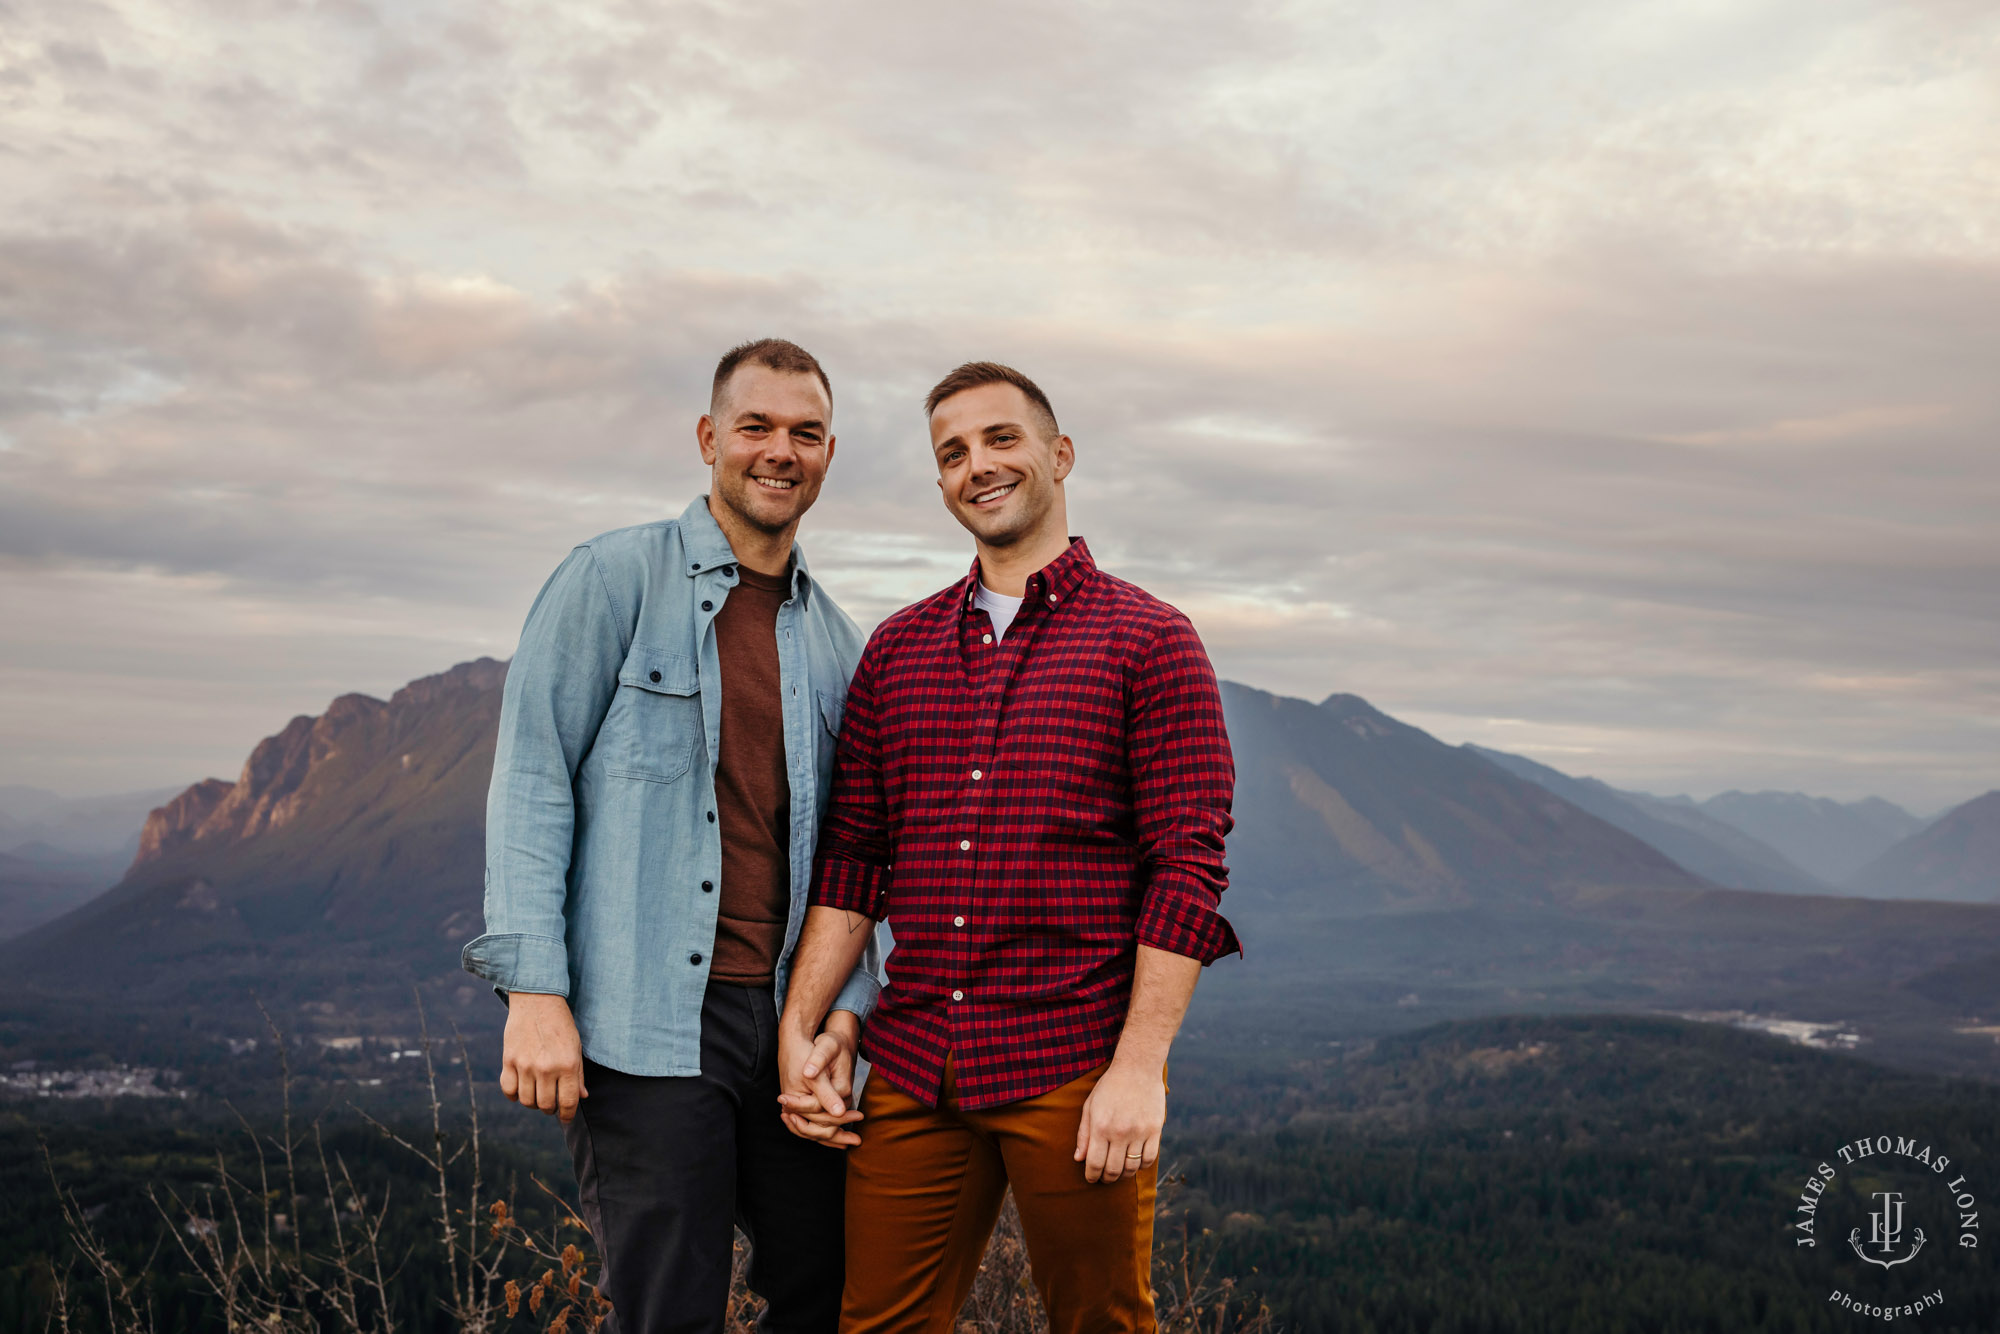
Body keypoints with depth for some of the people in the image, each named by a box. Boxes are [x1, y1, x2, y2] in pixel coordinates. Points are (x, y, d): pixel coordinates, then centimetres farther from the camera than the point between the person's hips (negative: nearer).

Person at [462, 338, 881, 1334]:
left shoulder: (836, 642, 15)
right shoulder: (614, 579, -1)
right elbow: (531, 782, -6)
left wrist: (845, 1004, 2)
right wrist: (535, 990, -14)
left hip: (787, 1021, 5)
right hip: (645, 1025, -5)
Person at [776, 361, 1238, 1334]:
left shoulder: (1148, 640, -2)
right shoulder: (897, 648, 12)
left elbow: (1188, 863, -7)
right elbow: (851, 854, 13)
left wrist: (1140, 1069, -12)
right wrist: (798, 1028, 5)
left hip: (1075, 1071, -4)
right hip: (911, 1070, 4)